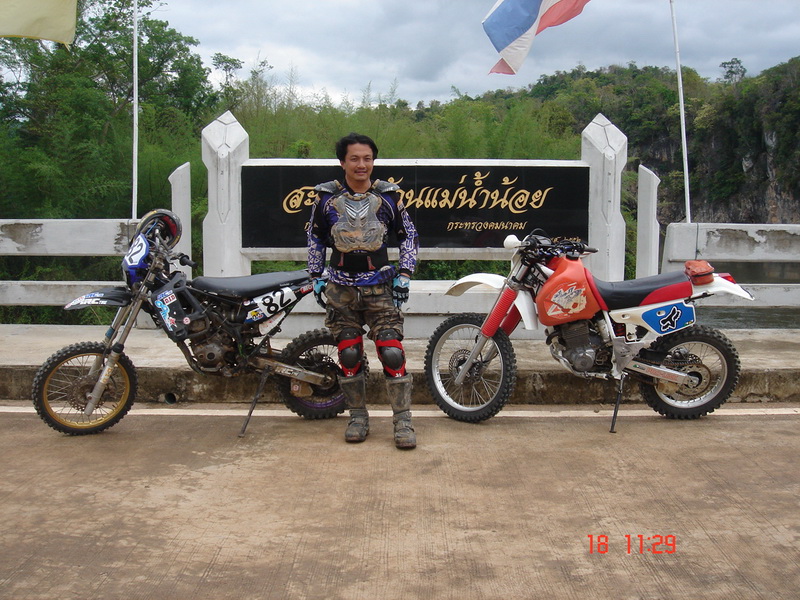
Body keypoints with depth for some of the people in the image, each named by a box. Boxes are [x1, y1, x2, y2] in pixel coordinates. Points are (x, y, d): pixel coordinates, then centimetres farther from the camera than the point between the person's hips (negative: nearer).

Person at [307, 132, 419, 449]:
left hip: (380, 286, -1)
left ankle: (403, 420, -2)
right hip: (340, 288, 2)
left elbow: (409, 235, 11)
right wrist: (316, 277, 11)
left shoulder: (388, 195, 3)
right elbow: (315, 237, 16)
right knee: (349, 354, 4)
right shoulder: (326, 197, 4)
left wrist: (404, 274, 2)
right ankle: (358, 416, 19)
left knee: (392, 352, -10)